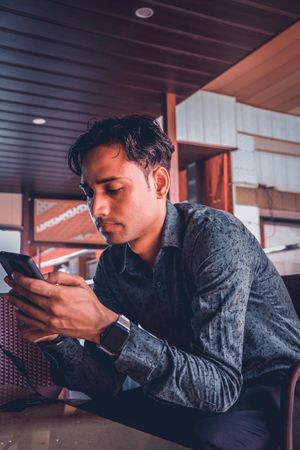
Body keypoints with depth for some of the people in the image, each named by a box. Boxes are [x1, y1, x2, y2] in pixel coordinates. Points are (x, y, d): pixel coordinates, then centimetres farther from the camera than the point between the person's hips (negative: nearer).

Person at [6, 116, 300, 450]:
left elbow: (220, 386, -31)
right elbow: (108, 383, -4)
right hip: (199, 391, 5)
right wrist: (54, 335, -23)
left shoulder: (215, 236, -24)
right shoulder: (112, 264, -4)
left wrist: (106, 328, -40)